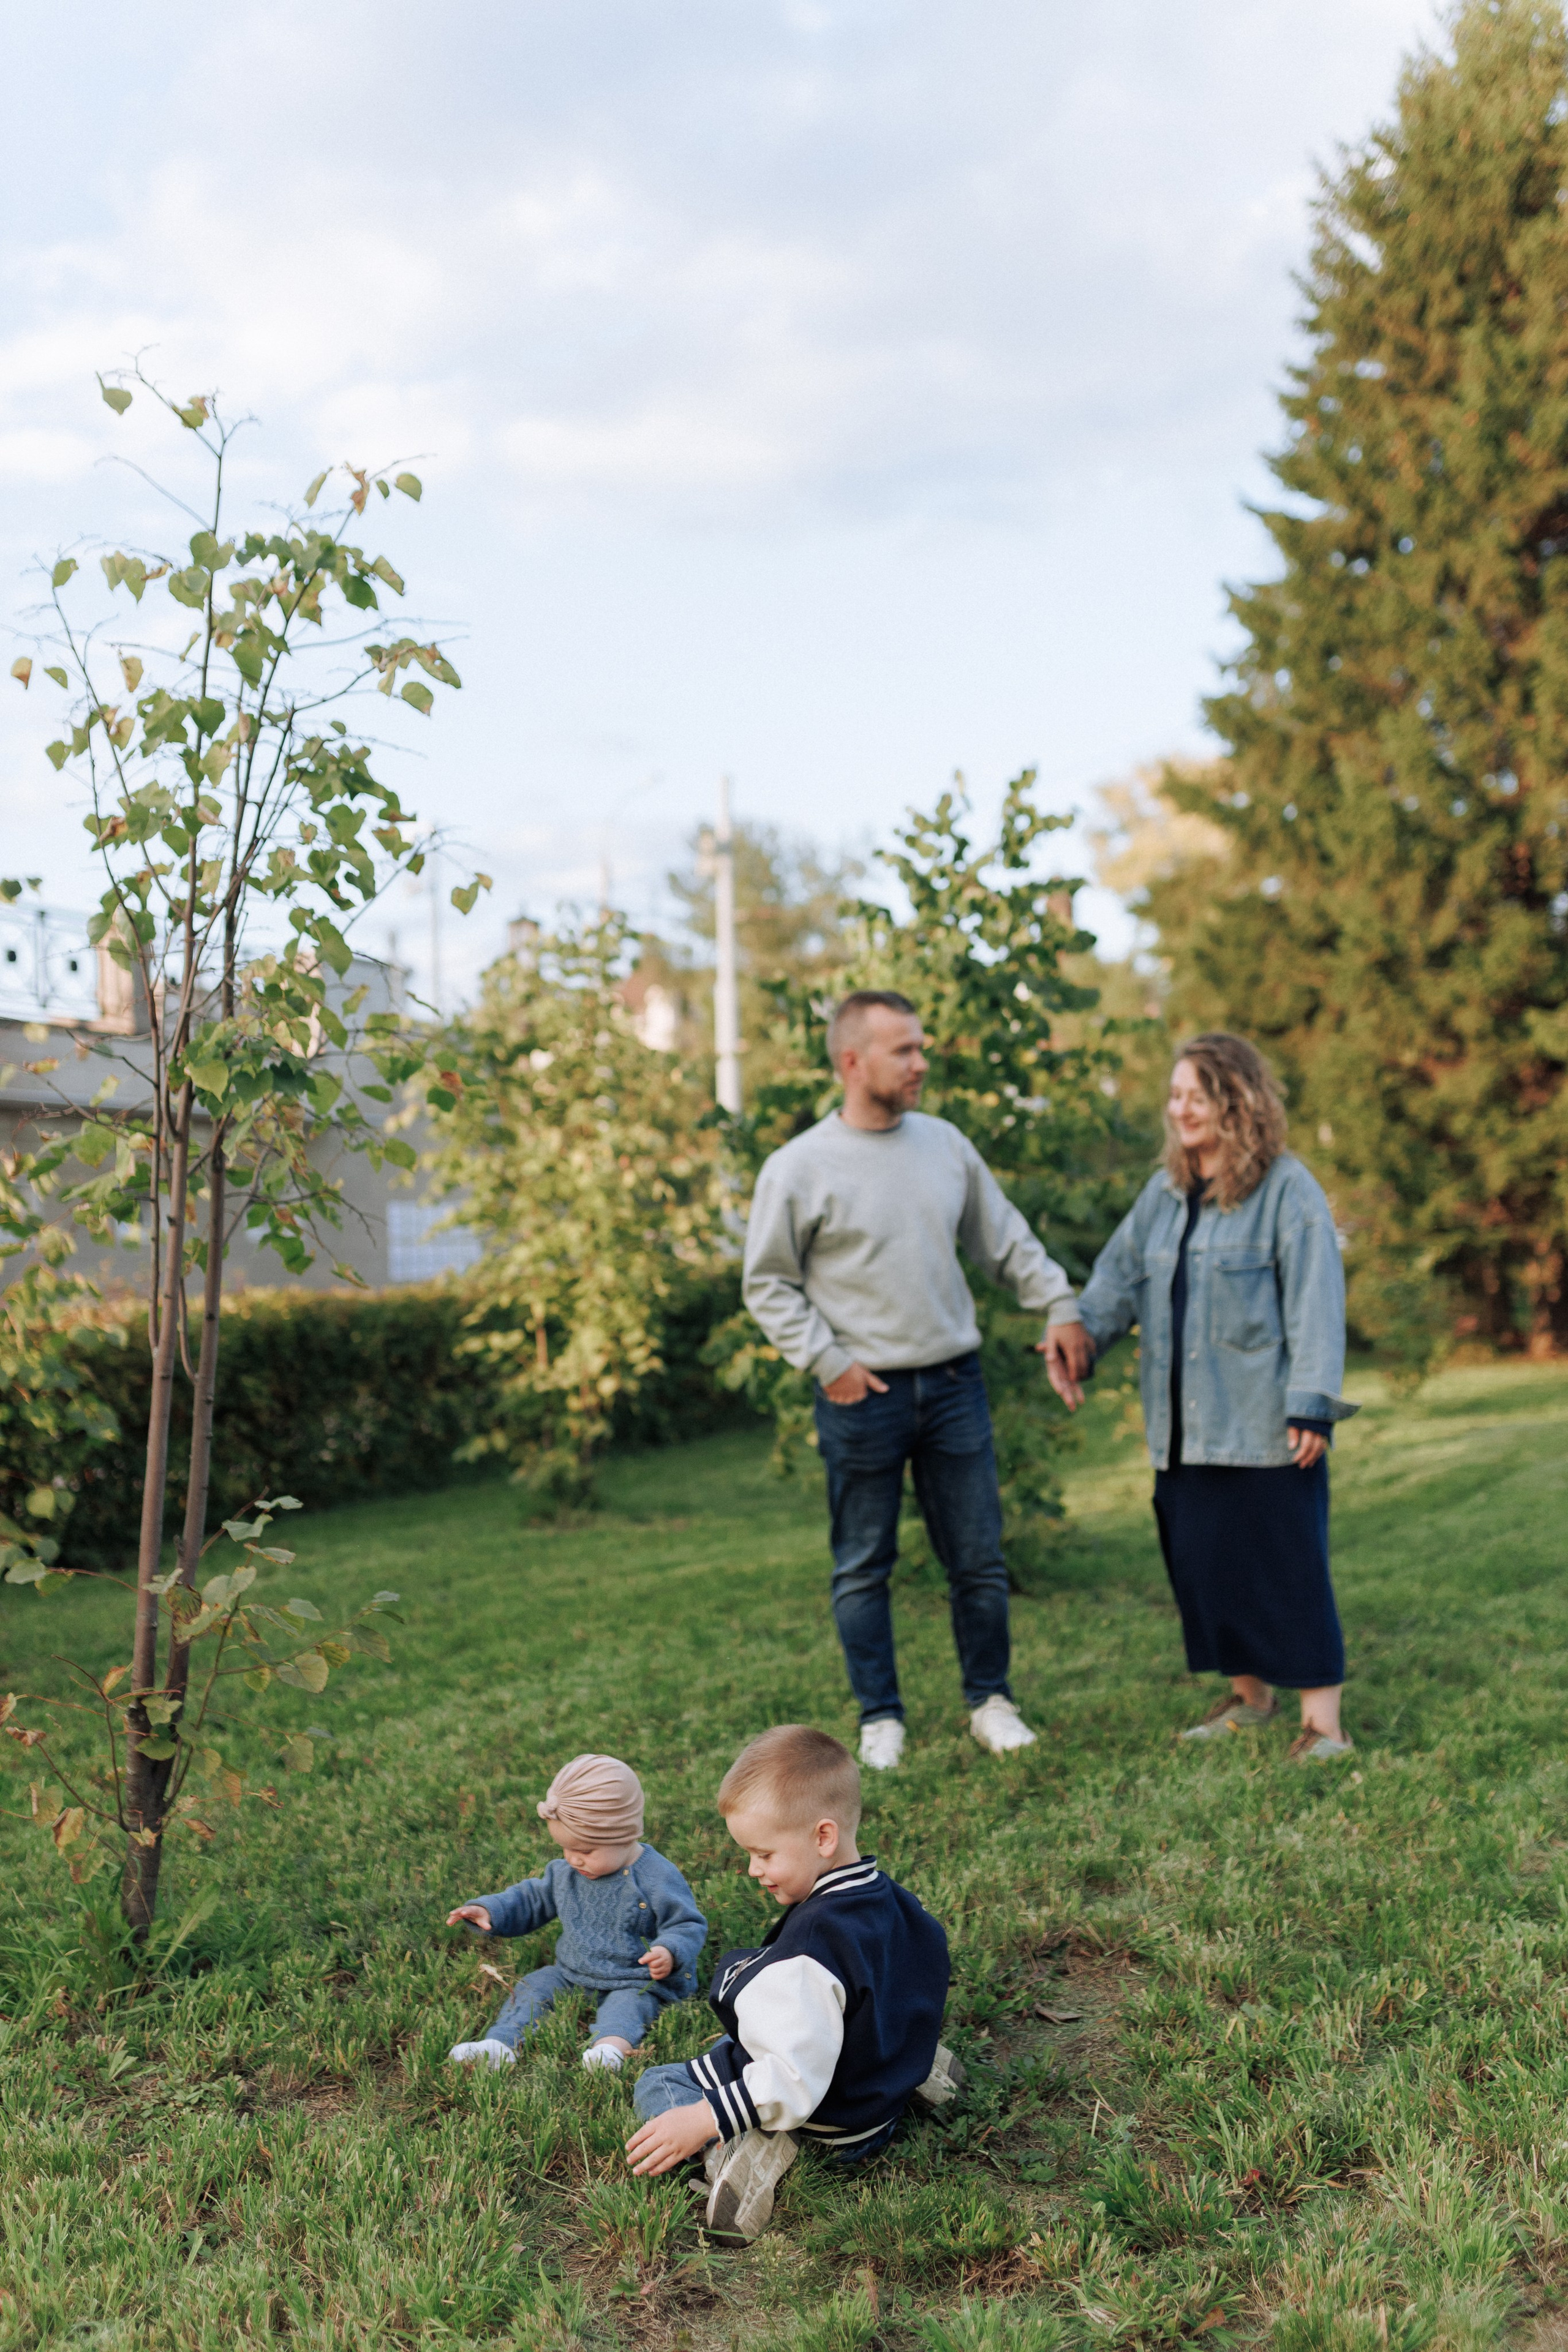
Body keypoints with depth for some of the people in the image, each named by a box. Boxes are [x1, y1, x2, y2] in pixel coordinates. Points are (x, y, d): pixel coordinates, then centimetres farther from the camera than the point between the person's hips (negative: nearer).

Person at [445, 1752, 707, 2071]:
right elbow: (533, 1900, 19)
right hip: (571, 1975, 6)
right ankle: (500, 2045, -27)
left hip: (635, 1983, -6)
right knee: (535, 1985, -12)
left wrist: (670, 1953, -31)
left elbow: (689, 1927, -11)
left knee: (626, 2005, -34)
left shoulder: (658, 1879, -16)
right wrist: (489, 1910, 4)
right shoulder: (565, 1873, 4)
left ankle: (611, 2046, -60)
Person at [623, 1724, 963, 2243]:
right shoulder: (896, 1904, -7)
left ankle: (739, 2148, -19)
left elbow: (794, 2081, -34)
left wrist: (702, 2121, -30)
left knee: (654, 2085, 7)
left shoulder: (812, 1945, -34)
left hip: (821, 2122, -8)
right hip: (884, 2099, 8)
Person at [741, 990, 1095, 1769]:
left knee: (979, 1557, 9)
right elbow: (768, 1284, -2)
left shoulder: (946, 1145, 6)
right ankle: (880, 1718, 20)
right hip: (863, 1394, -3)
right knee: (864, 1567, 7)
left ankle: (991, 1702, 24)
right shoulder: (799, 1169, -7)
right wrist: (827, 1362, -10)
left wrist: (1060, 1308, 10)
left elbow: (1007, 1242, 16)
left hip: (953, 1383, 4)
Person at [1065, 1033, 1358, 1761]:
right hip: (1184, 1426, 6)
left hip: (1264, 1425, -6)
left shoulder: (1288, 1190, -6)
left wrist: (1311, 1405, -15)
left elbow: (1315, 1304, -10)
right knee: (1203, 1559, 10)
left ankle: (1322, 1720, 4)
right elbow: (1117, 1279, 18)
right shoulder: (1163, 1193, 13)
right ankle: (1247, 1694, 27)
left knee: (1287, 1564, -3)